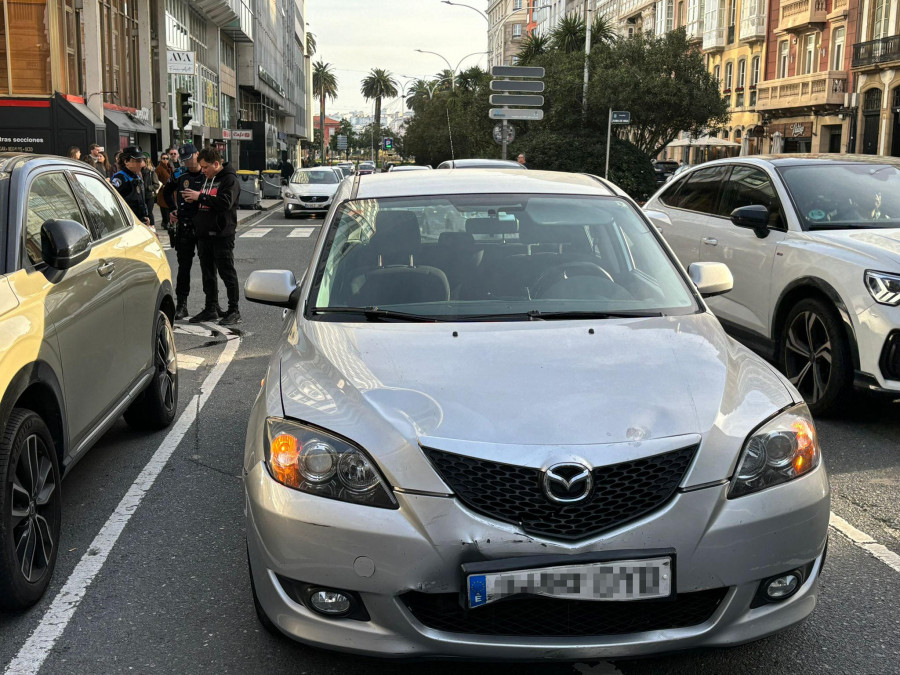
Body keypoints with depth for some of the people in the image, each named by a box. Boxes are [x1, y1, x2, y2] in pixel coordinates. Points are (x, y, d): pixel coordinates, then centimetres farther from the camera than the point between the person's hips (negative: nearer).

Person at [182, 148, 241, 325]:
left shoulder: (229, 179, -9)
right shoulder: (207, 179, 18)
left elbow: (225, 202, -23)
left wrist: (200, 197, -20)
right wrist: (193, 199, 4)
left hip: (222, 235, -9)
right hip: (204, 234, 9)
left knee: (227, 273, -4)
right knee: (208, 274, 13)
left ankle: (234, 311, 2)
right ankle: (211, 309, 22)